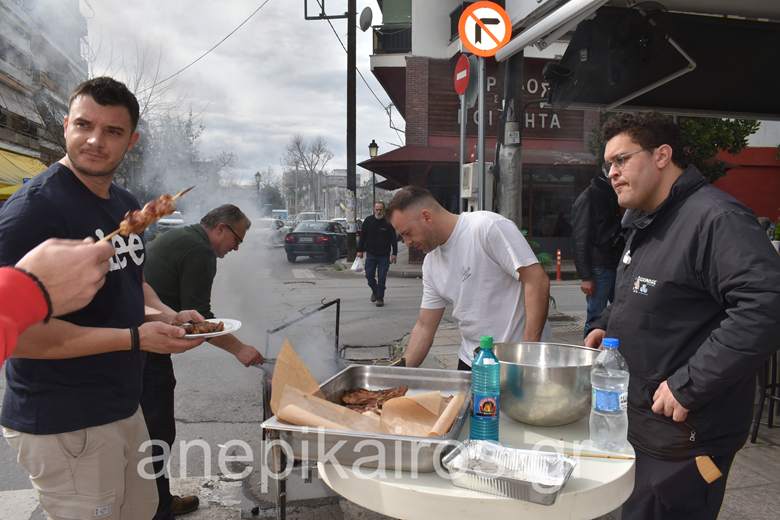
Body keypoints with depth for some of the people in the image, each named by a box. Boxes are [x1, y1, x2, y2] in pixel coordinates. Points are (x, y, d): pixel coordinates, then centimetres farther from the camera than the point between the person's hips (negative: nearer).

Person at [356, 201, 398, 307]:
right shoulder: (368, 221, 1)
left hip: (384, 255, -2)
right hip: (371, 254, 2)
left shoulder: (388, 222, -6)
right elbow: (362, 236, 8)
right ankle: (375, 291, 30)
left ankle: (380, 298, 12)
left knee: (382, 278, 0)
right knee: (369, 275, 3)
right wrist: (360, 250, 6)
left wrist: (394, 253, -9)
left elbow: (394, 239, -4)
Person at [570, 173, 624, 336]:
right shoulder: (589, 197, -7)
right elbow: (581, 239, -12)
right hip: (598, 268, -7)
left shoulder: (615, 196, 16)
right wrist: (585, 276, -15)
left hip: (617, 265, 7)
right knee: (595, 317, -2)